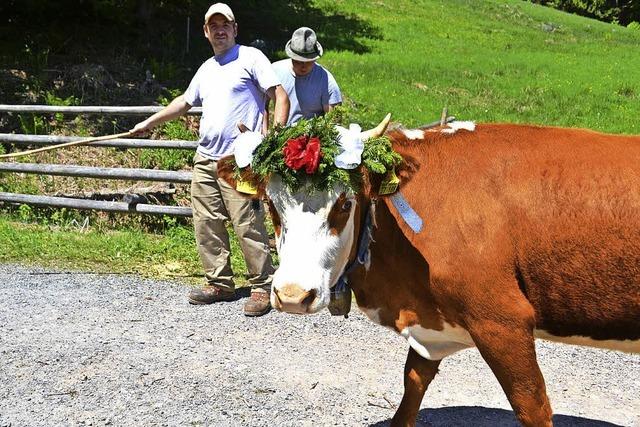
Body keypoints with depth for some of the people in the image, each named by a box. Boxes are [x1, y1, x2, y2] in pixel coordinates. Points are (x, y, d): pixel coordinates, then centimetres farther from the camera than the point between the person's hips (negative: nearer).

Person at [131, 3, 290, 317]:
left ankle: (262, 288, -2)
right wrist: (149, 123, 36)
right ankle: (219, 284, 17)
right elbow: (184, 102, 35)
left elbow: (281, 96, -6)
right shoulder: (206, 69, 21)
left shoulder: (250, 57, 0)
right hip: (205, 160, 8)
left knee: (248, 226, -10)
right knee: (206, 225, 7)